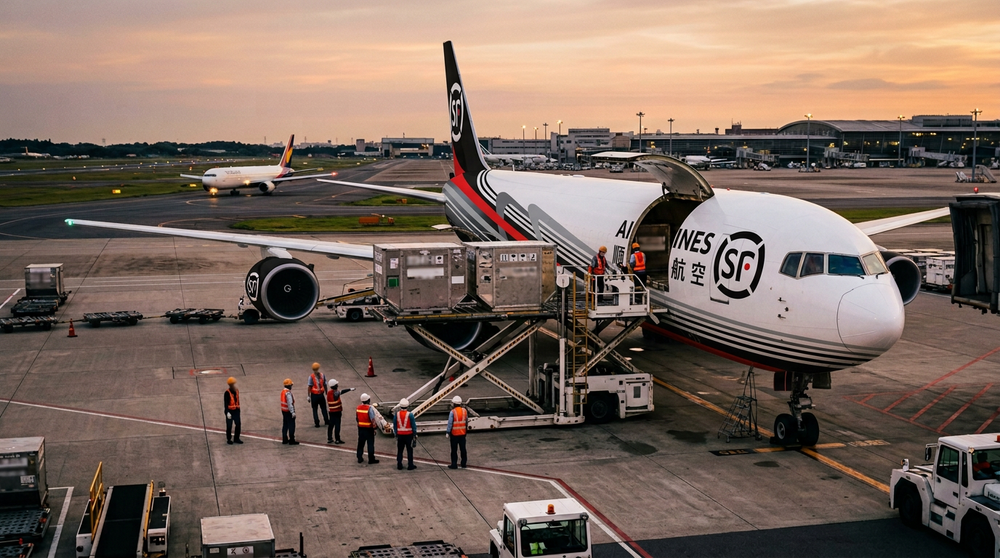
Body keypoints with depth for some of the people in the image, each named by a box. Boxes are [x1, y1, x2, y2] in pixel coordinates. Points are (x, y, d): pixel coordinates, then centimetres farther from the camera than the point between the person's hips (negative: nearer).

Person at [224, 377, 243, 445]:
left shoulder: (237, 391, 6)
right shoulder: (227, 393, -16)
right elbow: (226, 403, -19)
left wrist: (239, 410, 20)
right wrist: (228, 412, -27)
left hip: (236, 411, 6)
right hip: (230, 411, -6)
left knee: (238, 425, 7)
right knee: (229, 426, 4)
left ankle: (236, 439, 21)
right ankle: (229, 439, 18)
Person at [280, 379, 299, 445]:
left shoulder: (283, 391, 9)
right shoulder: (288, 393, -21)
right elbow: (290, 403, -24)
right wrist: (292, 412, -23)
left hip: (284, 411, 10)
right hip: (288, 411, -10)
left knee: (285, 425, 16)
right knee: (291, 426, -4)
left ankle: (284, 440, 23)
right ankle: (291, 441, -3)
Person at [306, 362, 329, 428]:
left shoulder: (311, 377, -12)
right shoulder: (322, 375, -3)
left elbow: (309, 387, -12)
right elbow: (325, 385, 2)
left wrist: (308, 396, -6)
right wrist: (326, 394, 13)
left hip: (314, 395, -2)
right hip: (321, 394, 2)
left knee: (315, 409, 8)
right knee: (323, 408, 18)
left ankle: (317, 423, 4)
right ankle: (326, 420, 21)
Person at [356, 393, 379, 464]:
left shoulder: (358, 407, 0)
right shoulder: (369, 408, -18)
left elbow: (356, 418, 8)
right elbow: (372, 419, -19)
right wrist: (374, 427, -10)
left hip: (361, 428, 5)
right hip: (369, 428, -5)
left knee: (361, 443, 16)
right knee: (370, 444, 4)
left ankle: (359, 458, 22)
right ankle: (371, 459, 7)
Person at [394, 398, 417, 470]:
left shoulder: (397, 414, -5)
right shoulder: (410, 415, -14)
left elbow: (394, 425, 3)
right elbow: (413, 425, -9)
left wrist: (396, 433, 14)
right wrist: (415, 434, 3)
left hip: (400, 435, 3)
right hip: (409, 435, -3)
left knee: (399, 450, 12)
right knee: (409, 450, 6)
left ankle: (399, 465, 15)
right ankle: (410, 465, 8)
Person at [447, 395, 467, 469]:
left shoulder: (452, 412, -16)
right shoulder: (464, 411, 1)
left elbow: (450, 423, -15)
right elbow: (467, 421, 9)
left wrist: (448, 433, -7)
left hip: (454, 433, -5)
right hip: (462, 433, 5)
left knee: (454, 450, 4)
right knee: (463, 449, 13)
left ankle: (454, 464, 7)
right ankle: (463, 464, 19)